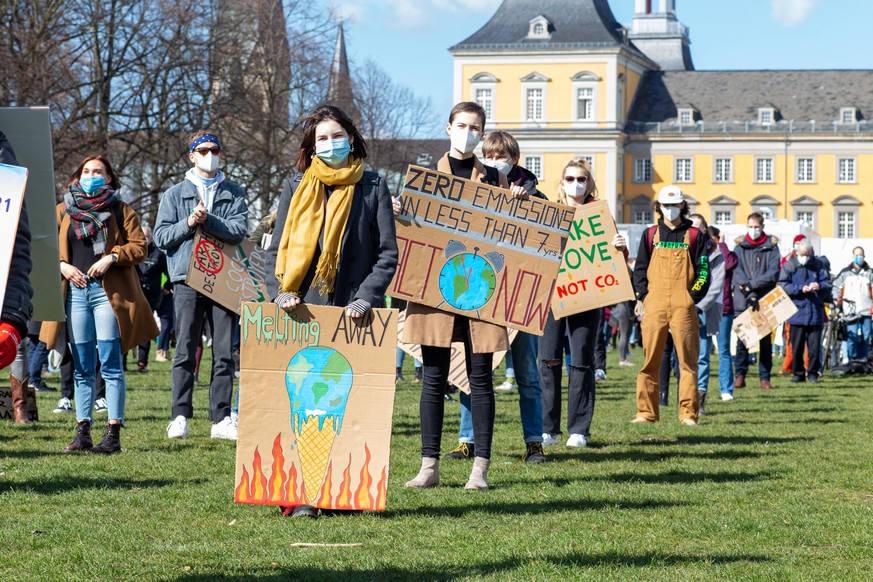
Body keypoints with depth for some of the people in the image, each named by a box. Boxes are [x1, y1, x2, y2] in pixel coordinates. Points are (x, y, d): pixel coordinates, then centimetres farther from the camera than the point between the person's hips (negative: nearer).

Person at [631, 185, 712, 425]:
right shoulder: (650, 235, 14)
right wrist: (642, 296, 2)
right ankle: (647, 412, 3)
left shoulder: (694, 236, 9)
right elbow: (640, 268, 14)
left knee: (688, 360, -3)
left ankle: (688, 413, 0)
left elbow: (703, 270, 7)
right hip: (654, 305, 1)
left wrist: (694, 296, -4)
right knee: (650, 359, 0)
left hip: (683, 306, -1)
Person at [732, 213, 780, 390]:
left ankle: (764, 377, 5)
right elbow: (737, 273, -3)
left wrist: (752, 284, -15)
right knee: (742, 339, -1)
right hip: (743, 302, 0)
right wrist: (750, 294, -15)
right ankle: (739, 375, 4)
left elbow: (773, 273, -4)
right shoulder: (739, 248, 9)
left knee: (765, 340, 2)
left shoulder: (771, 247, 7)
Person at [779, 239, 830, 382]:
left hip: (815, 311, 1)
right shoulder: (789, 265, 1)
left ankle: (813, 373, 13)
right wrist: (800, 289, -16)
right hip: (797, 310, -1)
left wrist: (820, 286, -14)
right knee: (797, 345, 3)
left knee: (814, 345, 2)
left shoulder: (818, 265, 6)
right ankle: (798, 373, 13)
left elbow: (827, 283, 8)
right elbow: (783, 285, -5)